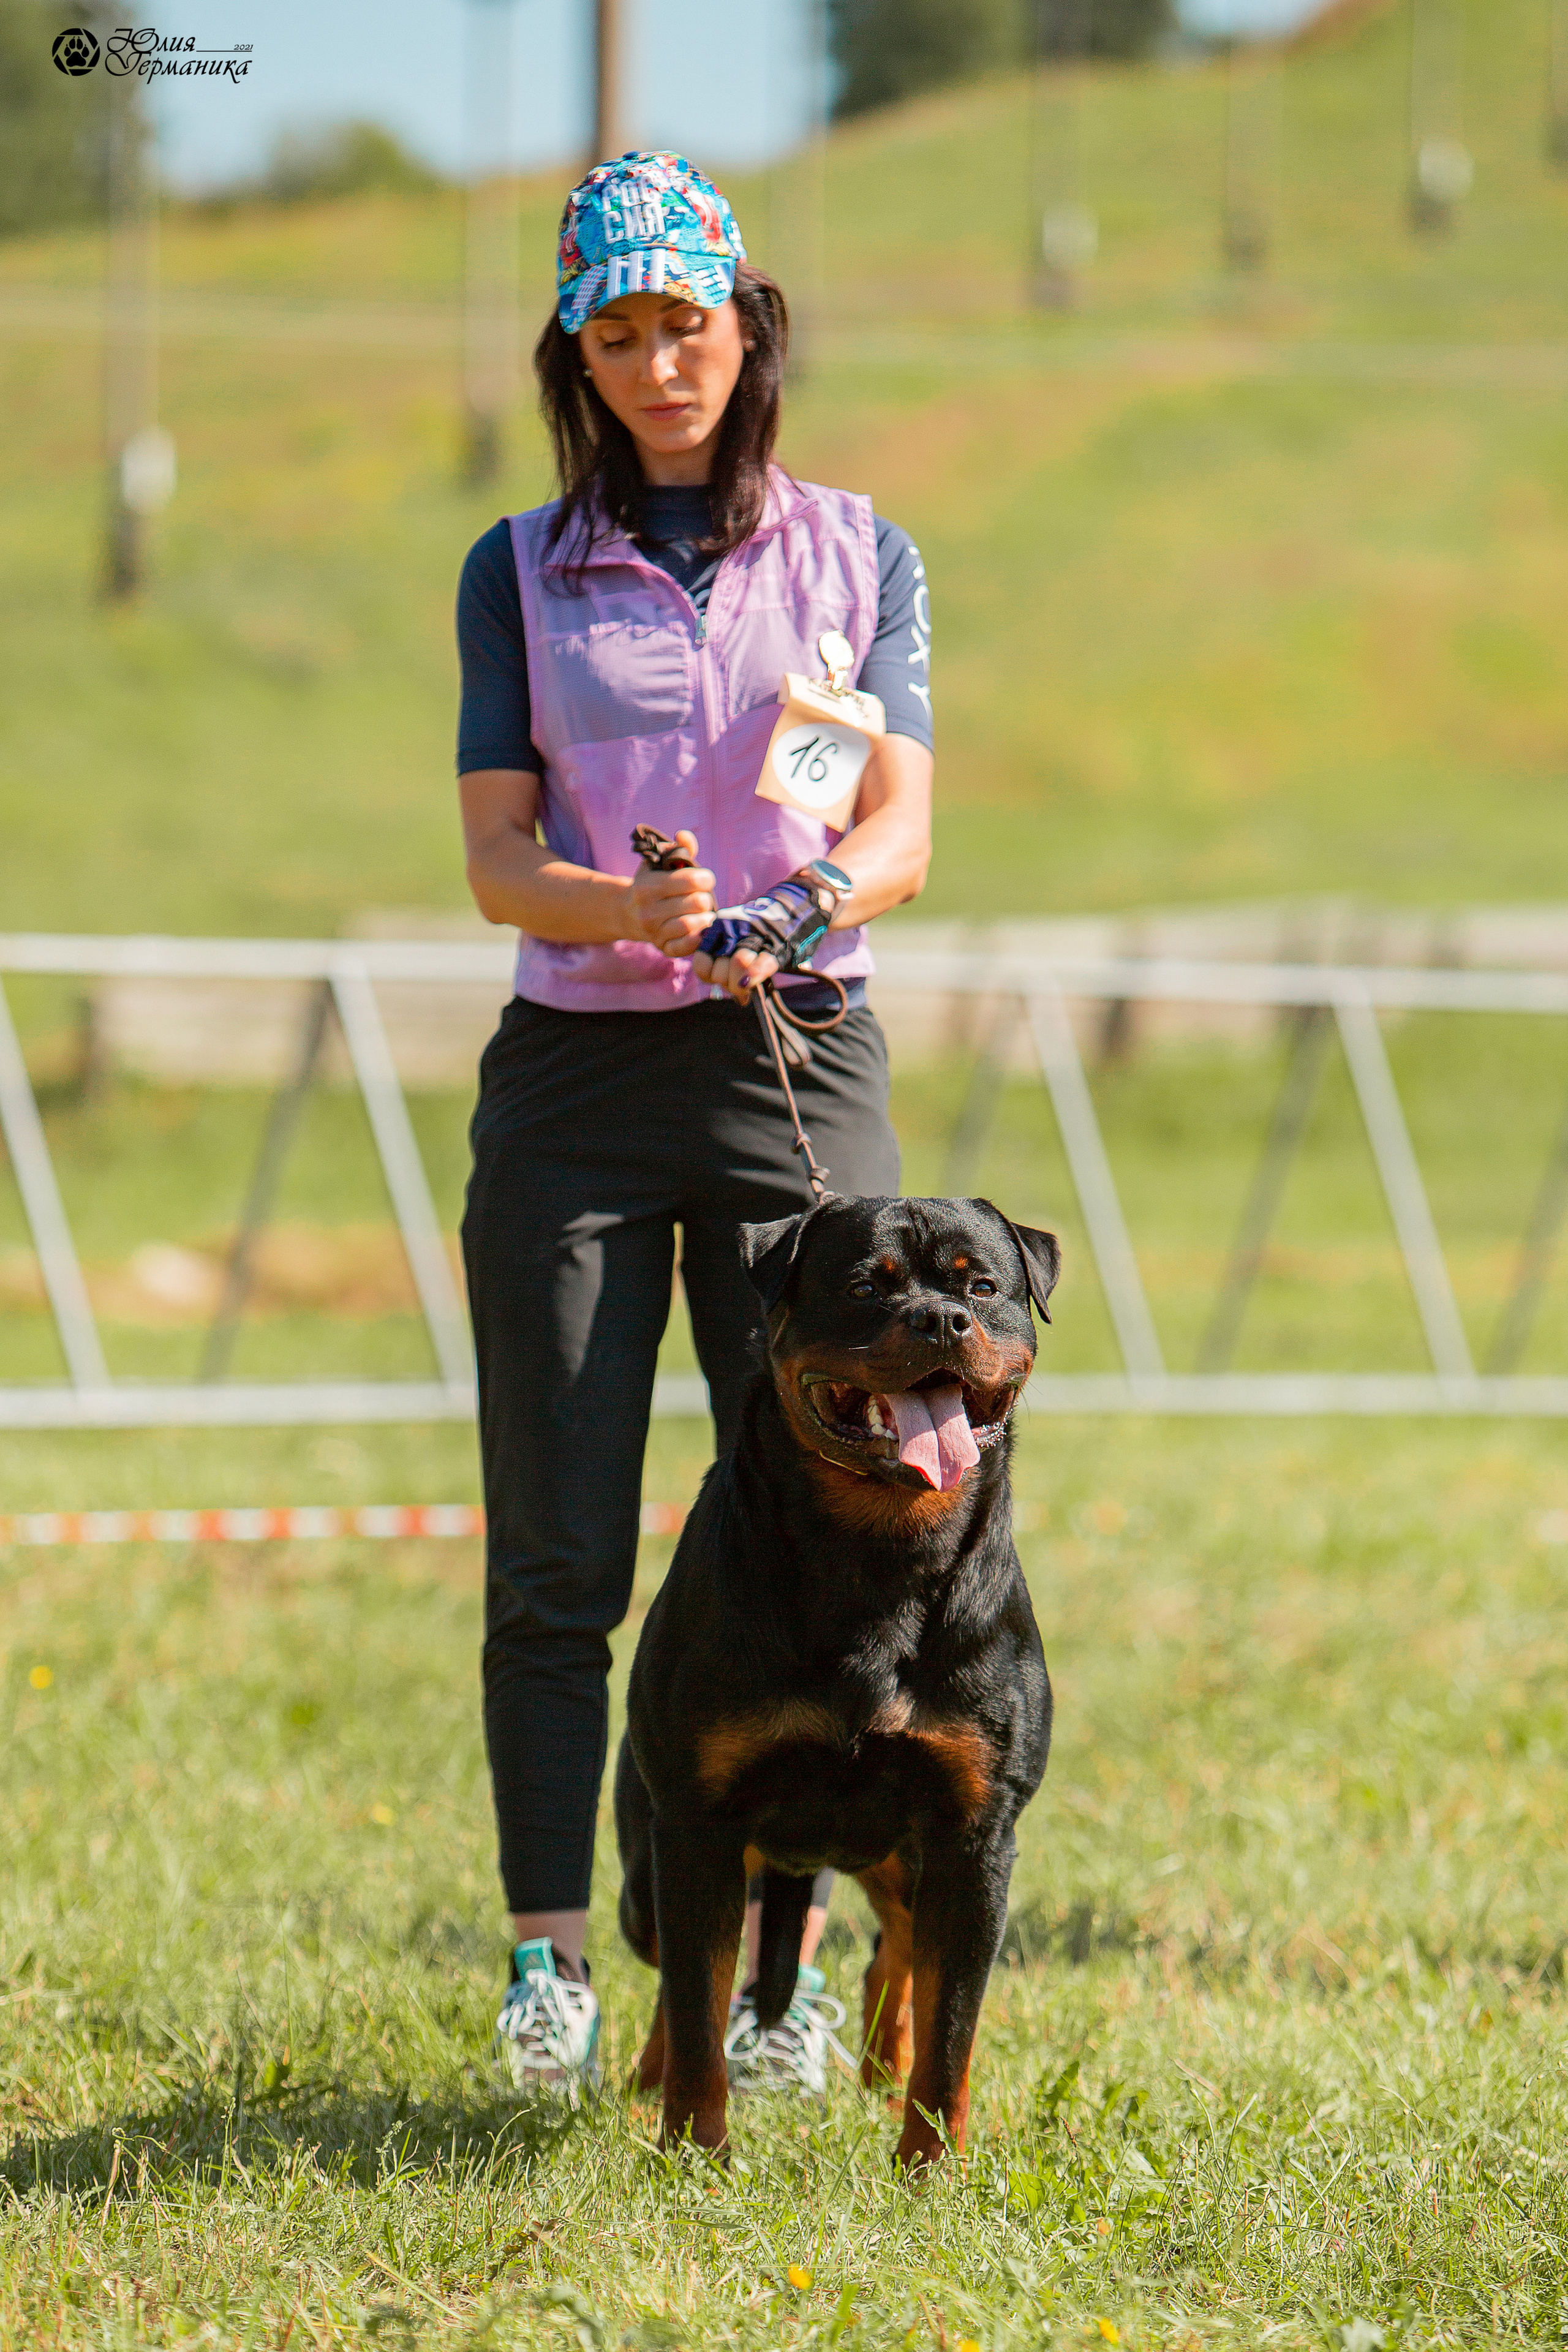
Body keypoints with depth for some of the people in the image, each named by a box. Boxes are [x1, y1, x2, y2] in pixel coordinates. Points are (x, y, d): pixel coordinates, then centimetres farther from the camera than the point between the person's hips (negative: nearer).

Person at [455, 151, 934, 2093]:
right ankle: (549, 1960, 4)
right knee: (556, 1554, -2)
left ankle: (787, 1959, 4)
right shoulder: (521, 572, 8)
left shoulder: (859, 556, 8)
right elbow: (495, 855, -1)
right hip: (573, 1072, 0)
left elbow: (901, 834, -1)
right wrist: (635, 910, -22)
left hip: (796, 1059, 0)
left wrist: (802, 904, -24)